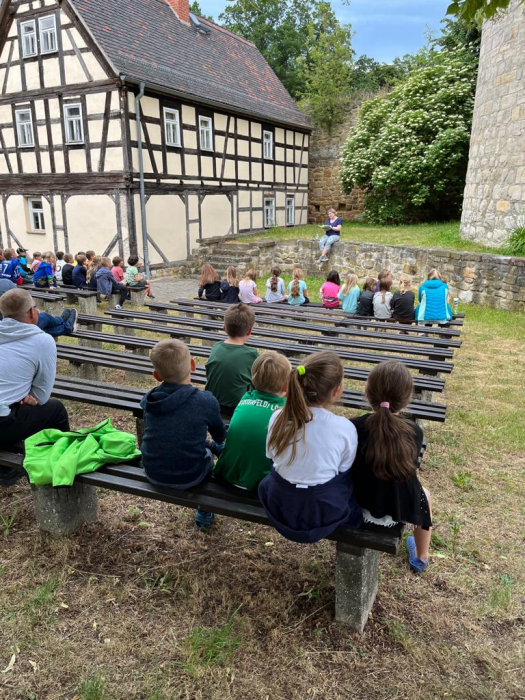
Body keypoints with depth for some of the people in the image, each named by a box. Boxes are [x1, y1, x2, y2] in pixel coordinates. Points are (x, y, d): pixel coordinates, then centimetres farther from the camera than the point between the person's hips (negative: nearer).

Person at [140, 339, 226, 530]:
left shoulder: (148, 400, -9)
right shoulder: (206, 400, -20)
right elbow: (220, 436, -2)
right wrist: (216, 444, 24)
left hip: (152, 474, 3)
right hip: (187, 478, -3)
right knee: (207, 454, 29)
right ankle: (204, 513, 42)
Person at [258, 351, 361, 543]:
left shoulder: (278, 417, -13)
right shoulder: (345, 428, -21)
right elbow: (345, 470, -5)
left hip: (278, 506, 3)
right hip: (322, 513, -2)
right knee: (351, 475, 20)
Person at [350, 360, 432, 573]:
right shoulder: (414, 432, -18)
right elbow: (409, 470, -3)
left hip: (359, 506, 1)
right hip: (400, 510, 0)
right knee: (423, 494, 33)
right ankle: (421, 558, 53)